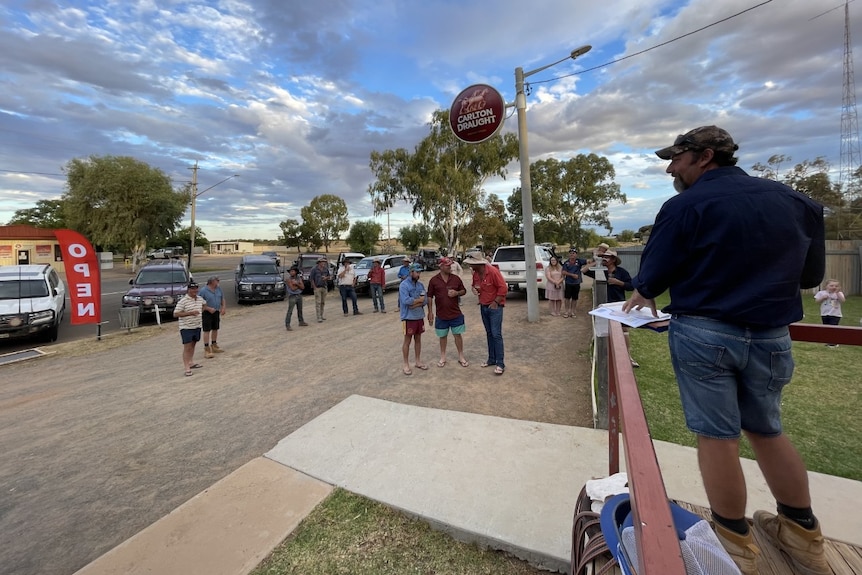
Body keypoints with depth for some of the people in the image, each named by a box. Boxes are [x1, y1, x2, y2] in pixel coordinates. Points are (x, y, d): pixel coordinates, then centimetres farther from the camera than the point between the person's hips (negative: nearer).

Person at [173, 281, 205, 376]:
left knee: (193, 345, 19)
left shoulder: (200, 298, 7)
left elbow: (204, 305, 32)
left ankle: (191, 362, 32)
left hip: (197, 326, 7)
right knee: (187, 347, -5)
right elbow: (175, 314, -18)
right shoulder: (183, 301, -15)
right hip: (186, 327, -7)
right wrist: (190, 313, -24)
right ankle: (187, 369, -3)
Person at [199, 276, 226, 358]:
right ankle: (207, 349, -2)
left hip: (216, 312, 7)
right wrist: (209, 309, -23)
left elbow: (222, 299, 16)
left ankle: (214, 346, 29)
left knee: (215, 329, 15)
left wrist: (223, 308, 4)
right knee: (207, 331, -5)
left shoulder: (218, 289, 6)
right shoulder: (204, 290, -13)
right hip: (207, 313, -6)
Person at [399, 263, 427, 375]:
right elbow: (406, 300, -25)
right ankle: (406, 365, 13)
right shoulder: (404, 285, -12)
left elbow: (424, 301, 0)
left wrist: (415, 304, -18)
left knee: (418, 339, 15)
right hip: (408, 317, -6)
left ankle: (418, 361, 28)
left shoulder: (420, 285, 7)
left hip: (419, 316, 6)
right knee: (407, 341, 3)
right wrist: (419, 300, -12)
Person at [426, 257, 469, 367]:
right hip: (441, 315, -1)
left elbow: (464, 291, 9)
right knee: (443, 336, 13)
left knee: (457, 335, 9)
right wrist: (430, 312, -4)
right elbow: (429, 297, -1)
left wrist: (456, 293, -13)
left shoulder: (456, 278, -1)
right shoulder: (433, 280, -5)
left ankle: (461, 356, 24)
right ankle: (442, 357, 30)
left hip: (456, 314, 1)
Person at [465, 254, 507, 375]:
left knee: (496, 334, -8)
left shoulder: (493, 271, -19)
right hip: (483, 307, 7)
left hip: (495, 306, -7)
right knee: (489, 334, 13)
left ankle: (500, 363, -1)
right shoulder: (475, 274, 2)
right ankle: (491, 359, 23)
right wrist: (474, 289, -3)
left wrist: (496, 302, -16)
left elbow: (503, 288, -17)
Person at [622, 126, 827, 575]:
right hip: (771, 335, 6)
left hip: (703, 333, -5)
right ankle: (805, 538, 33)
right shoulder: (796, 201, 10)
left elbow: (653, 274, -8)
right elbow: (811, 274, 15)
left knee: (716, 436, 6)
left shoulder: (685, 206, -9)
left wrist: (643, 295, 13)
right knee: (767, 431, 21)